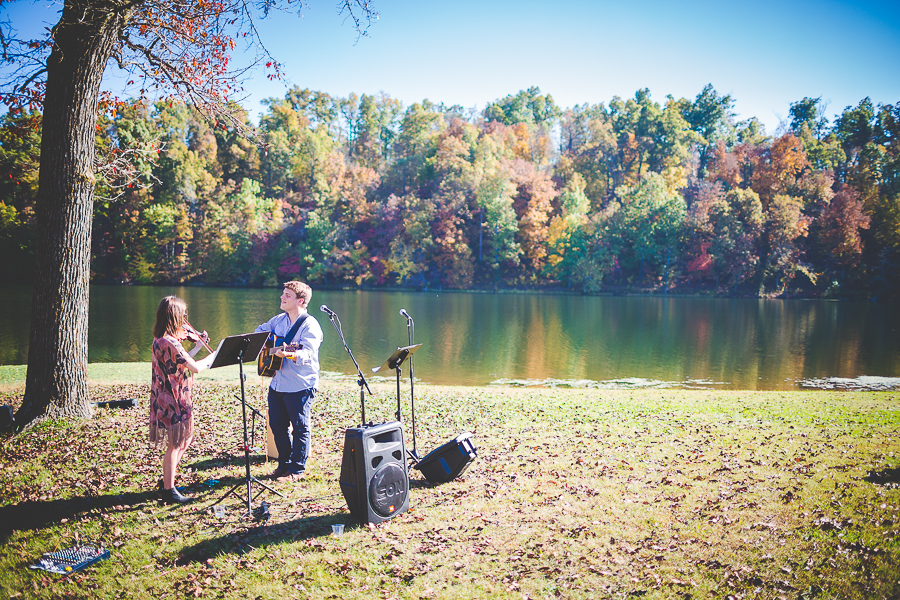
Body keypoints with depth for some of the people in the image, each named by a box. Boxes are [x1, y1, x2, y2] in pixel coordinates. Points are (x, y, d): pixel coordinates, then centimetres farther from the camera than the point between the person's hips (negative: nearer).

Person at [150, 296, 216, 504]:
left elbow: (183, 361, 16)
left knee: (184, 441, 20)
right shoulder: (169, 343, -25)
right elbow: (196, 367, -26)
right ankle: (169, 491, 16)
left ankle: (166, 482, 33)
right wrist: (214, 355, -10)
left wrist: (198, 346, 12)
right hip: (172, 401, -10)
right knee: (175, 445, 3)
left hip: (176, 399, 10)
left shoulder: (162, 339, 7)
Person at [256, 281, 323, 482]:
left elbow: (307, 354, -26)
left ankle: (297, 469, 13)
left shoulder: (310, 325, -13)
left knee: (300, 428, 2)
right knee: (277, 425, 14)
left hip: (300, 386, -8)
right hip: (277, 383, 8)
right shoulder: (279, 320, 11)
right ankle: (284, 464, 29)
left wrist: (291, 354, -45)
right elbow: (260, 330, 30)